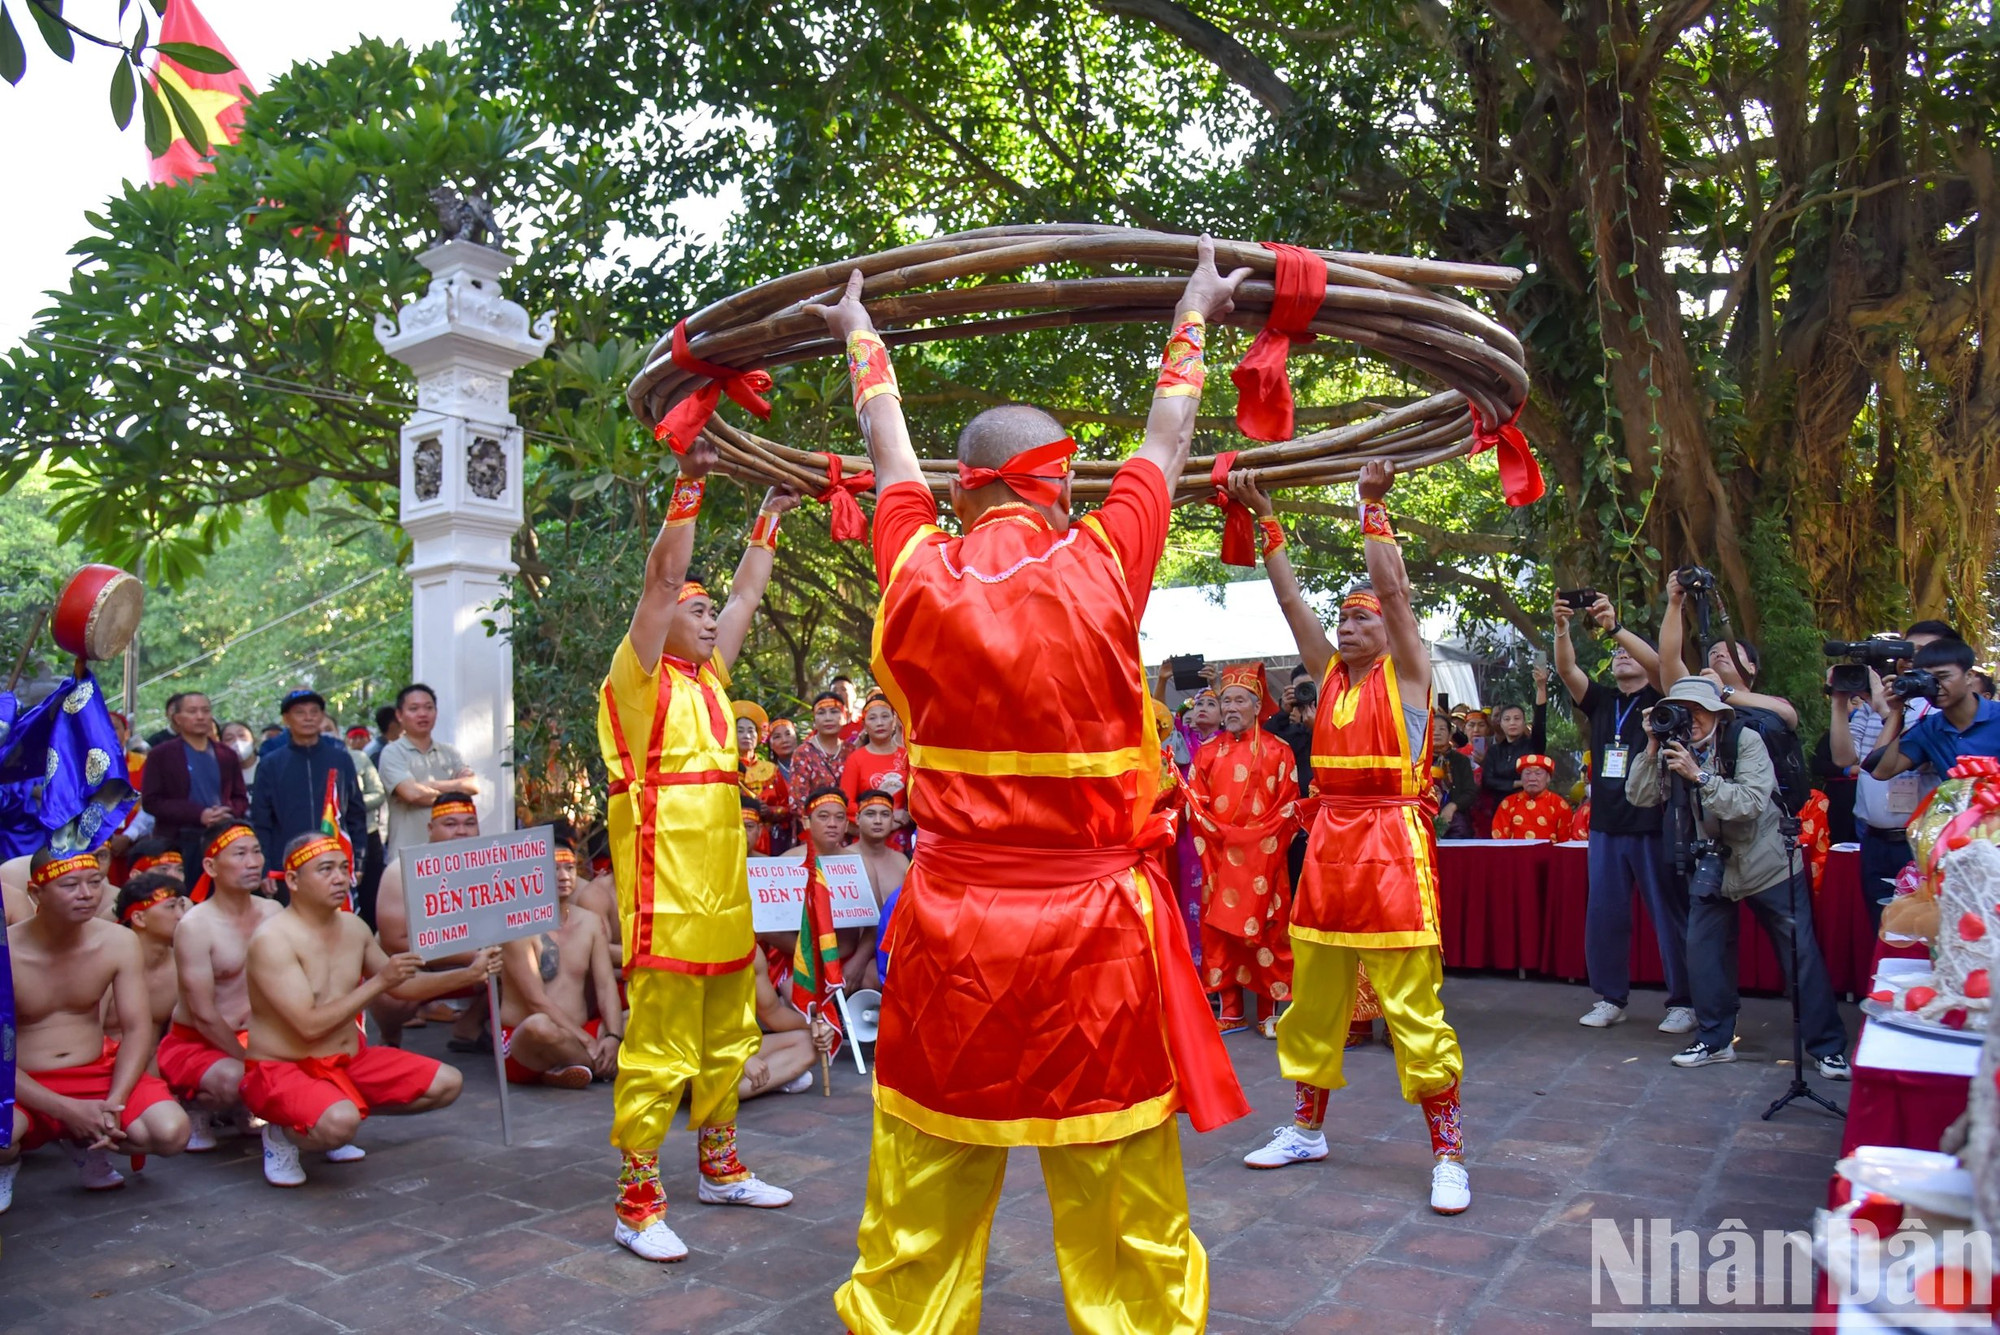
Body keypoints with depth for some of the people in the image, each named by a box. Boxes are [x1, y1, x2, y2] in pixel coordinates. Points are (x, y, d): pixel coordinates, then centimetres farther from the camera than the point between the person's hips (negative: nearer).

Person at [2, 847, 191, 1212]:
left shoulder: (119, 942, -7)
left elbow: (137, 1029, -6)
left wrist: (114, 1103, -21)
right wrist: (66, 1109, -25)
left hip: (98, 1074, 2)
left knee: (171, 1132, -24)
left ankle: (87, 1146, 12)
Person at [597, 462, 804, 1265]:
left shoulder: (709, 678, 16)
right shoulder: (640, 678, -4)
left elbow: (746, 594, 22)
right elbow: (662, 578, -15)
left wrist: (770, 515, 25)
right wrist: (689, 485, -18)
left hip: (722, 888, 8)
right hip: (667, 894, -8)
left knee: (726, 1039, 17)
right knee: (658, 1050, -4)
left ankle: (720, 1169, 31)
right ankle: (637, 1204, 5)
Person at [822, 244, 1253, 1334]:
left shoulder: (918, 574, -2)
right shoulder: (1101, 570, -6)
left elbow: (890, 452, 17)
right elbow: (1166, 441, 12)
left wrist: (860, 334, 36)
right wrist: (1193, 317, 30)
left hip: (951, 932, 2)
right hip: (1095, 933, -2)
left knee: (914, 1234, 13)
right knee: (1127, 1235, 9)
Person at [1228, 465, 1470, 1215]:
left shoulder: (1407, 671, 1)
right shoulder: (1330, 671, 14)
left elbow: (1392, 588, -11)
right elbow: (1290, 597, 10)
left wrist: (1372, 505, -12)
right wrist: (1263, 518, 8)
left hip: (1391, 843, -6)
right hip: (1328, 842, 6)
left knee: (1412, 1005, -4)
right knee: (1314, 995, 13)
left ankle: (1448, 1155, 8)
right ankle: (1307, 1130, 28)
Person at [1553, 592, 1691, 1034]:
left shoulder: (1659, 699, 2)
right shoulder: (1601, 700, 13)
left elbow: (1658, 663, -18)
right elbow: (1566, 670, -2)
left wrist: (1615, 626, -30)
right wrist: (1562, 628, -18)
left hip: (1654, 826, -4)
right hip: (1606, 826, 4)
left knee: (1670, 916, 1)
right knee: (1603, 915, 5)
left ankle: (1683, 1003, 10)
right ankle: (1610, 999, 14)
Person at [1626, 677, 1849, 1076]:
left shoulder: (1746, 740, -16)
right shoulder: (1676, 749, -2)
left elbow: (1752, 802, -27)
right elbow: (1639, 797, -8)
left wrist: (1699, 776, -32)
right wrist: (1651, 749, -17)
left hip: (1768, 863, -4)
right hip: (1713, 865, 5)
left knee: (1801, 955, 1)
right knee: (1702, 952, 4)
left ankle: (1827, 1047, 14)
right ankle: (1715, 1040, 19)